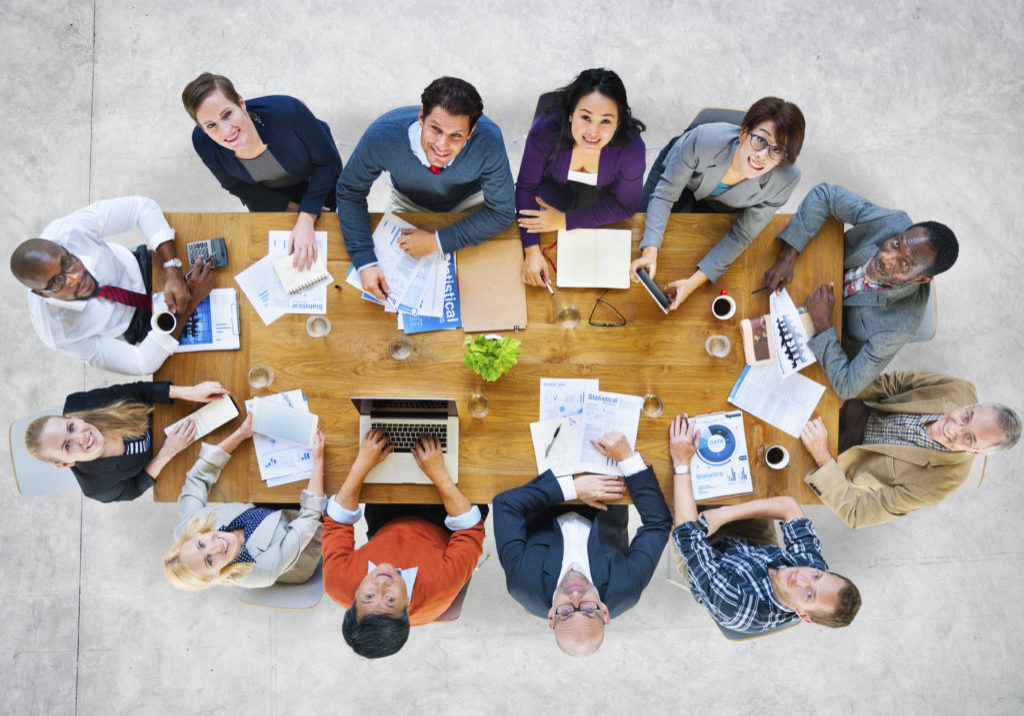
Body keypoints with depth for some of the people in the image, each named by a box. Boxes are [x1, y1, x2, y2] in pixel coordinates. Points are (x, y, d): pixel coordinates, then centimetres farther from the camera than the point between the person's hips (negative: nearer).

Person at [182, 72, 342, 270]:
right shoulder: (203, 142, -33)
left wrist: (306, 219, -34)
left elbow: (327, 161, -28)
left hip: (315, 183, -1)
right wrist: (291, 207, -16)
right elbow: (235, 185, -12)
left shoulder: (286, 111, -44)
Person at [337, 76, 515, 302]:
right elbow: (350, 192, -21)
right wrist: (365, 262, -33)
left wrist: (437, 241, -32)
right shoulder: (381, 137, -38)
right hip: (409, 202, 1)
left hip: (469, 200, 0)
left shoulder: (488, 141, -39)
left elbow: (502, 212, -25)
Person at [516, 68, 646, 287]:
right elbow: (526, 187, -26)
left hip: (602, 191, 1)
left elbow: (626, 206, -22)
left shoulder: (631, 149, -38)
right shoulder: (546, 130, -39)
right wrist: (531, 251, -36)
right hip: (554, 184, 0)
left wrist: (564, 220, -27)